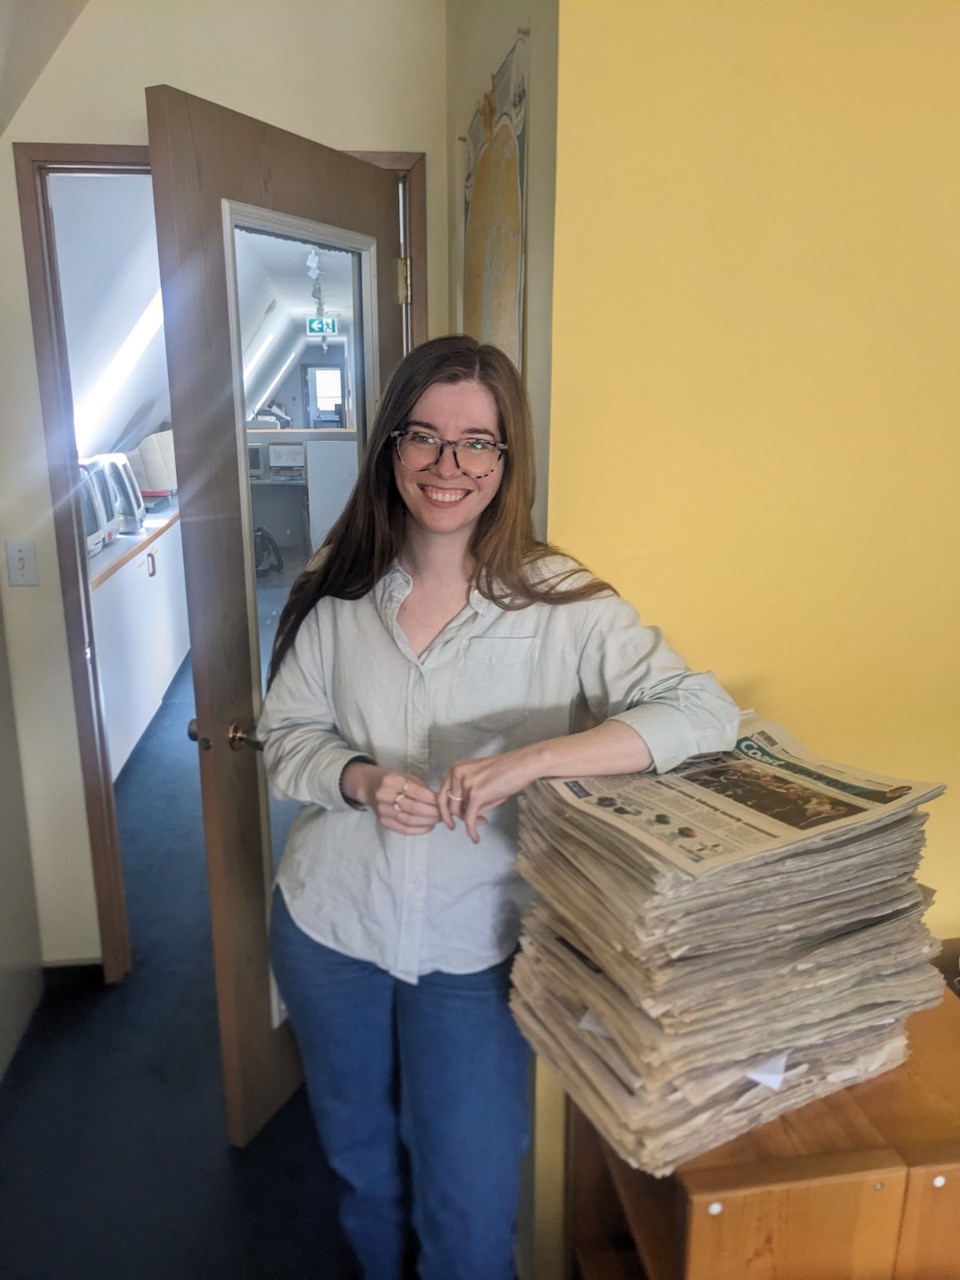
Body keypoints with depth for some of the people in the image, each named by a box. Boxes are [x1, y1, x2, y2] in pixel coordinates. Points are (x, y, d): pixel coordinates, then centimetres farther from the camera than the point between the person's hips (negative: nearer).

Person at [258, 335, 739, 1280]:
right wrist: (359, 780, -21)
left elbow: (705, 714, -24)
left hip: (474, 947, -3)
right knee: (359, 1162, 27)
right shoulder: (339, 587, -7)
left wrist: (528, 758, -35)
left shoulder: (558, 602, -16)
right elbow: (285, 735, 0)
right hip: (329, 922, 3)